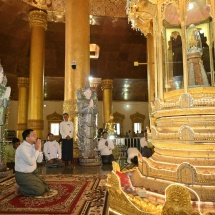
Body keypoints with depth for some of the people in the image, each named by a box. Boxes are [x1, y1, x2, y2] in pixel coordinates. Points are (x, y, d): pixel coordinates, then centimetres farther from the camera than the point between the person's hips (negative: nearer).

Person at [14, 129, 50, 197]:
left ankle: (23, 186, 16)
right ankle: (19, 188, 1)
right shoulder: (22, 148, -22)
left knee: (46, 188, 8)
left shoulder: (33, 146, 3)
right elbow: (31, 162, -29)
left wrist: (39, 149, -10)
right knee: (40, 191, -16)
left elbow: (39, 160, 4)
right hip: (23, 175, -8)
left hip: (32, 173, 8)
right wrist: (37, 149, -21)